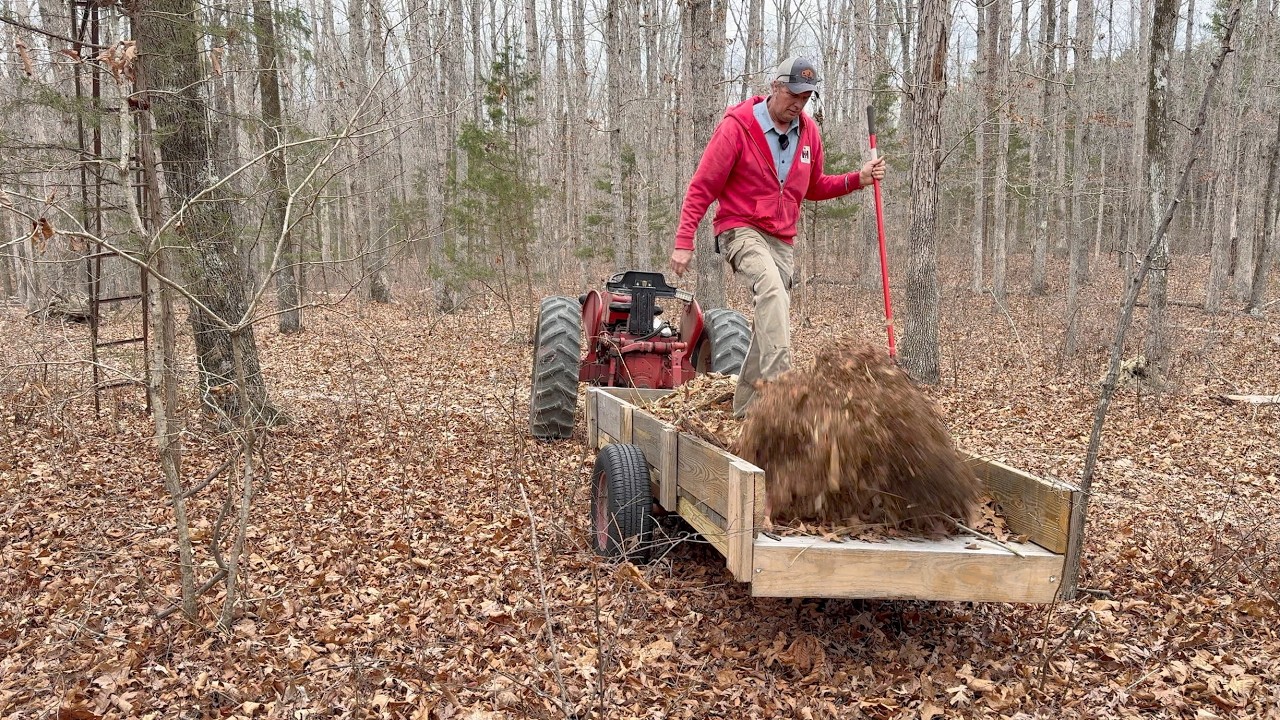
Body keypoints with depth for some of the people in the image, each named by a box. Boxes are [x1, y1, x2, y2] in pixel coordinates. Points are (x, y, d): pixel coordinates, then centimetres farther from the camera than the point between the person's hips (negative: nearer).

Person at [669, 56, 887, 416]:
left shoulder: (809, 131, 7)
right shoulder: (737, 126, -11)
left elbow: (813, 187, 20)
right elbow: (701, 188, -10)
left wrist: (857, 179, 4)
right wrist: (684, 242, -15)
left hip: (783, 240, 7)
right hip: (741, 230, -6)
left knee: (771, 322, 8)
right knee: (773, 291, -33)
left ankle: (745, 403, 23)